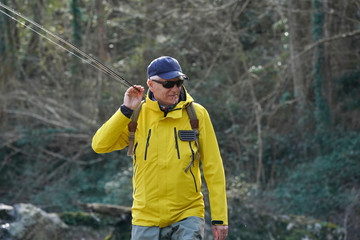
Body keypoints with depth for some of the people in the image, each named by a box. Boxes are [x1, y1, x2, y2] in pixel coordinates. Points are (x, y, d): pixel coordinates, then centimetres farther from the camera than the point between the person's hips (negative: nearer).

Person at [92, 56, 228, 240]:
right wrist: (126, 110, -11)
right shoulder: (137, 116, 3)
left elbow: (213, 168, 0)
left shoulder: (197, 114, -1)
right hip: (146, 218, 2)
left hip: (187, 217, -2)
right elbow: (99, 145, -4)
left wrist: (219, 217, -3)